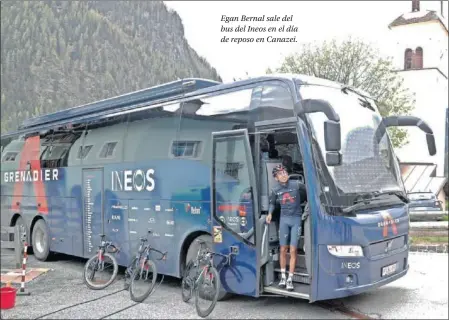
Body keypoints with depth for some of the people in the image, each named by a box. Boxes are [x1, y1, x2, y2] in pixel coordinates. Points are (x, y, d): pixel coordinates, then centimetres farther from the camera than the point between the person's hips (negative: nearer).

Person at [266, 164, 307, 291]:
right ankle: (283, 276, 22)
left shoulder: (297, 185, -7)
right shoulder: (275, 190, 2)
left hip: (296, 219, -2)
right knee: (283, 249, 7)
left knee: (293, 250, -3)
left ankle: (290, 279, 4)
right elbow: (272, 203, 16)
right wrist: (270, 213, 2)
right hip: (284, 219, 2)